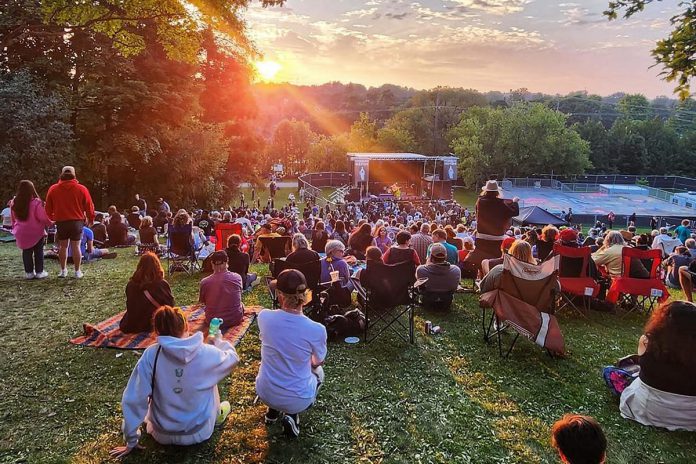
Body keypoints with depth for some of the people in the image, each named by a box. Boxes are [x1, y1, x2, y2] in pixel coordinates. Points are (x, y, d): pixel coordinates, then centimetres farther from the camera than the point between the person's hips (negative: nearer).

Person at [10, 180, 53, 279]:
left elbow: (13, 219, 9)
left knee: (26, 252, 13)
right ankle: (39, 272, 10)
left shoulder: (14, 203, -1)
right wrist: (51, 222, 3)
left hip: (22, 234, 4)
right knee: (38, 252, 8)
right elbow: (43, 218, -16)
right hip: (36, 233, -4)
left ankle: (29, 272, 17)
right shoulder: (36, 202, -19)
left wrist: (15, 228, 22)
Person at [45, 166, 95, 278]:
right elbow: (89, 206, 0)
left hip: (61, 222, 2)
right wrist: (91, 219, 14)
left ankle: (63, 270, 16)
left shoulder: (53, 189, 3)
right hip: (77, 221, -1)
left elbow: (48, 208, 9)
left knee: (63, 246, 11)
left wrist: (51, 219, 24)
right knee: (76, 246, 1)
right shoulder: (81, 189, -4)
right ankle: (77, 271, 5)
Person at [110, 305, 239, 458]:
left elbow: (133, 399, -14)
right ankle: (217, 415, 43)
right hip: (199, 433, -1)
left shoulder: (150, 355, -18)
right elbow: (232, 357, 2)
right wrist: (218, 341, 24)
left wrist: (131, 442, -2)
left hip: (162, 435, 1)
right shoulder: (206, 353, -19)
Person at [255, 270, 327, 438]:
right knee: (318, 371, 30)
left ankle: (273, 410, 24)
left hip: (265, 393, 3)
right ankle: (292, 415, 10)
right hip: (297, 400, -3)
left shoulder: (264, 317, -17)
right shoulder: (317, 330, -24)